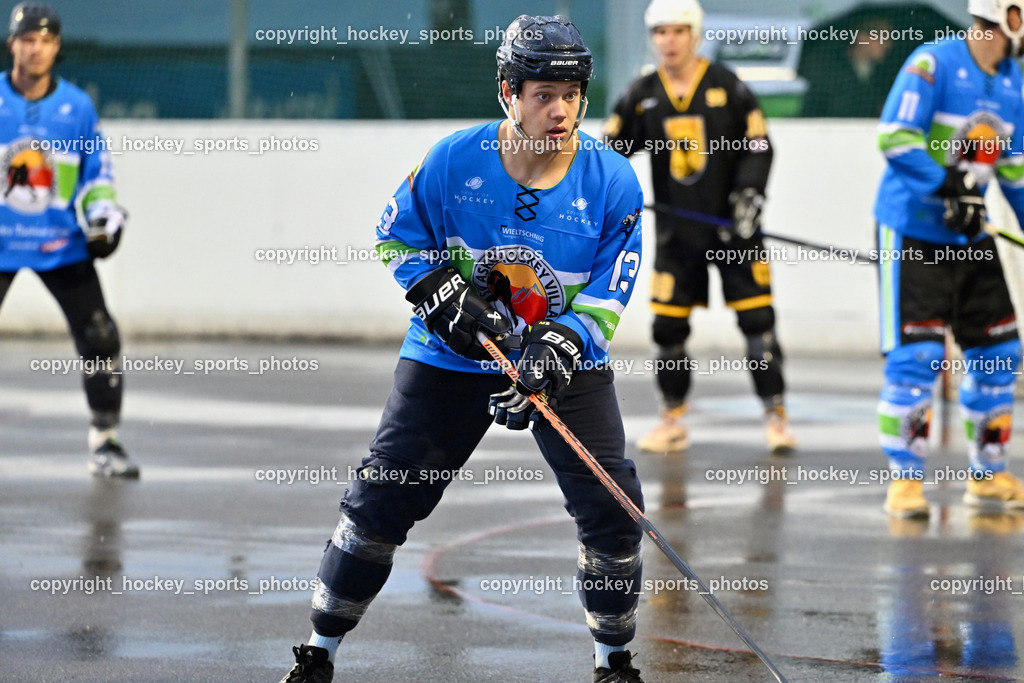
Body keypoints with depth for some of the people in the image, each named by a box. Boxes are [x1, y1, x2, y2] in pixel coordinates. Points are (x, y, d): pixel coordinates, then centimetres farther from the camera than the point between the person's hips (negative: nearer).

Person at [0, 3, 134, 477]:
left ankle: (105, 442, 5)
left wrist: (103, 210, -5)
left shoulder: (77, 106, 2)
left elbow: (96, 171, 11)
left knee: (100, 338, -7)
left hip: (61, 245, 1)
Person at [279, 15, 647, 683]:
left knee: (612, 510, -9)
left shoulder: (613, 183, -13)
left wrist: (559, 347, -26)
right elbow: (398, 238, 2)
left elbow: (606, 300, -10)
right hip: (453, 355, 0)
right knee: (382, 498, -1)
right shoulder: (453, 162, -14)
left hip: (567, 362, 0)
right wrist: (443, 297, -13)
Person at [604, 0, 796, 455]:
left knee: (757, 319, -6)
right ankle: (673, 420, 17)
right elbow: (613, 146, 6)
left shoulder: (727, 87, -4)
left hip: (732, 226, -2)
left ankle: (775, 414, 3)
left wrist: (749, 193, -17)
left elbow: (757, 146, -4)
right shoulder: (642, 96, 3)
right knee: (668, 326, 1)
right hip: (677, 228, 2)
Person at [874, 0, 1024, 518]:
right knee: (916, 355, -10)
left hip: (970, 237, 8)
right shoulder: (933, 63, -16)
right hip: (911, 234, -8)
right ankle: (904, 481, 0)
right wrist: (948, 187, -29)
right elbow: (894, 137, -23)